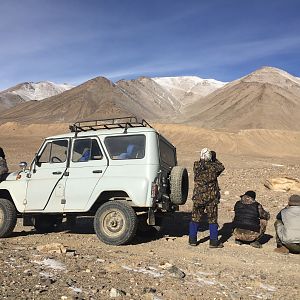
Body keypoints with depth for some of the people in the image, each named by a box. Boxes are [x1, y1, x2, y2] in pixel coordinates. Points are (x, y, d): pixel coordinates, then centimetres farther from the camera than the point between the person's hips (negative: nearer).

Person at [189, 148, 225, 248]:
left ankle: (192, 240, 18)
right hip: (211, 197, -2)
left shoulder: (196, 166, -4)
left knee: (195, 218, 12)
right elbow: (221, 167, 11)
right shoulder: (213, 167, -10)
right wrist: (214, 159, 18)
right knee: (212, 219, 7)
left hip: (198, 197, 2)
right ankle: (213, 241, 10)